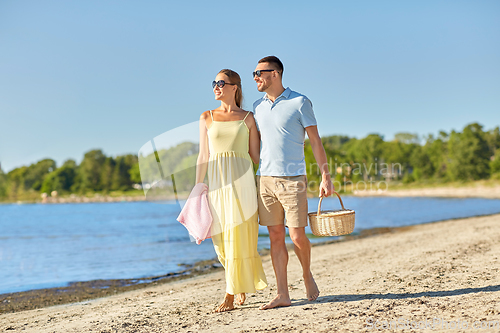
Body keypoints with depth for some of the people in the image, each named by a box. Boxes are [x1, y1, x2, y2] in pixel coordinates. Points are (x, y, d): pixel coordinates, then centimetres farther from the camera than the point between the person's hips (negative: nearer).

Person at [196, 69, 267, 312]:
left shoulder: (247, 118, 5)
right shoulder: (207, 117, 11)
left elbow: (256, 154, 8)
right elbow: (203, 156, 9)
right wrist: (198, 189, 5)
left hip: (242, 181, -2)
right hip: (217, 182, 3)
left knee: (237, 237, -5)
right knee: (222, 240, 4)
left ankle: (230, 295, 3)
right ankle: (243, 283, 27)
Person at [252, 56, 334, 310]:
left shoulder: (300, 103, -2)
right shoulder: (258, 107, 13)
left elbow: (315, 141, -2)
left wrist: (325, 176, -8)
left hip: (293, 180, -4)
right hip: (265, 180, 4)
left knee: (297, 236, -5)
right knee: (276, 237, 3)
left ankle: (307, 274, 24)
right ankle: (282, 295, 6)